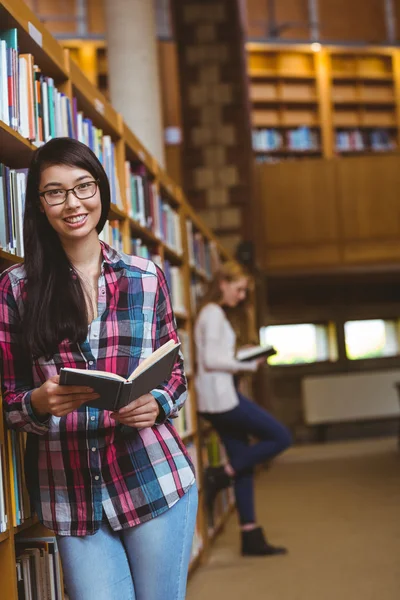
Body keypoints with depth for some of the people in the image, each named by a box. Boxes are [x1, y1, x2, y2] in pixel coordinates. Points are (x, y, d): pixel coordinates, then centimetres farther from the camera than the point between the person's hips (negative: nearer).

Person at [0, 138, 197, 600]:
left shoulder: (147, 278, 4)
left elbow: (175, 372, 11)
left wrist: (157, 403, -10)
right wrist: (41, 401, -18)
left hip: (155, 481, 1)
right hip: (70, 496, 0)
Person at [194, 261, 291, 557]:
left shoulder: (214, 313, 19)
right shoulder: (214, 314, -11)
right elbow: (210, 360, -18)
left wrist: (241, 362, 7)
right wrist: (248, 365, -11)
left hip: (221, 396, 10)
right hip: (221, 396, -10)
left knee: (244, 463, 10)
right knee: (280, 437, -5)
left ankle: (252, 538, 12)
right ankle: (222, 475, -2)